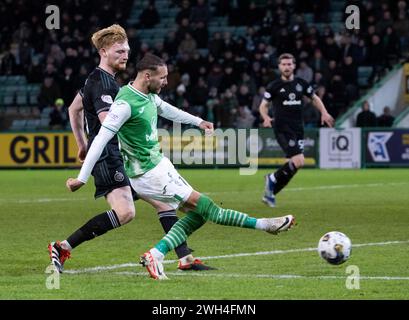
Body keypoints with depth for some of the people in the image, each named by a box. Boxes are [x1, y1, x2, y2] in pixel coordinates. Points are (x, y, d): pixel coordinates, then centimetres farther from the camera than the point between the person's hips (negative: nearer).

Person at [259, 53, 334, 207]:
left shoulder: (301, 83, 8)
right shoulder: (274, 86, -2)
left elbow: (315, 98, 20)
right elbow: (263, 105, 3)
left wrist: (324, 112, 4)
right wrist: (266, 118, -18)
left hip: (298, 129, 5)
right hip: (283, 129, -5)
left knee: (294, 164, 4)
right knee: (298, 162, -20)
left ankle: (270, 193, 20)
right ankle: (273, 179, 3)